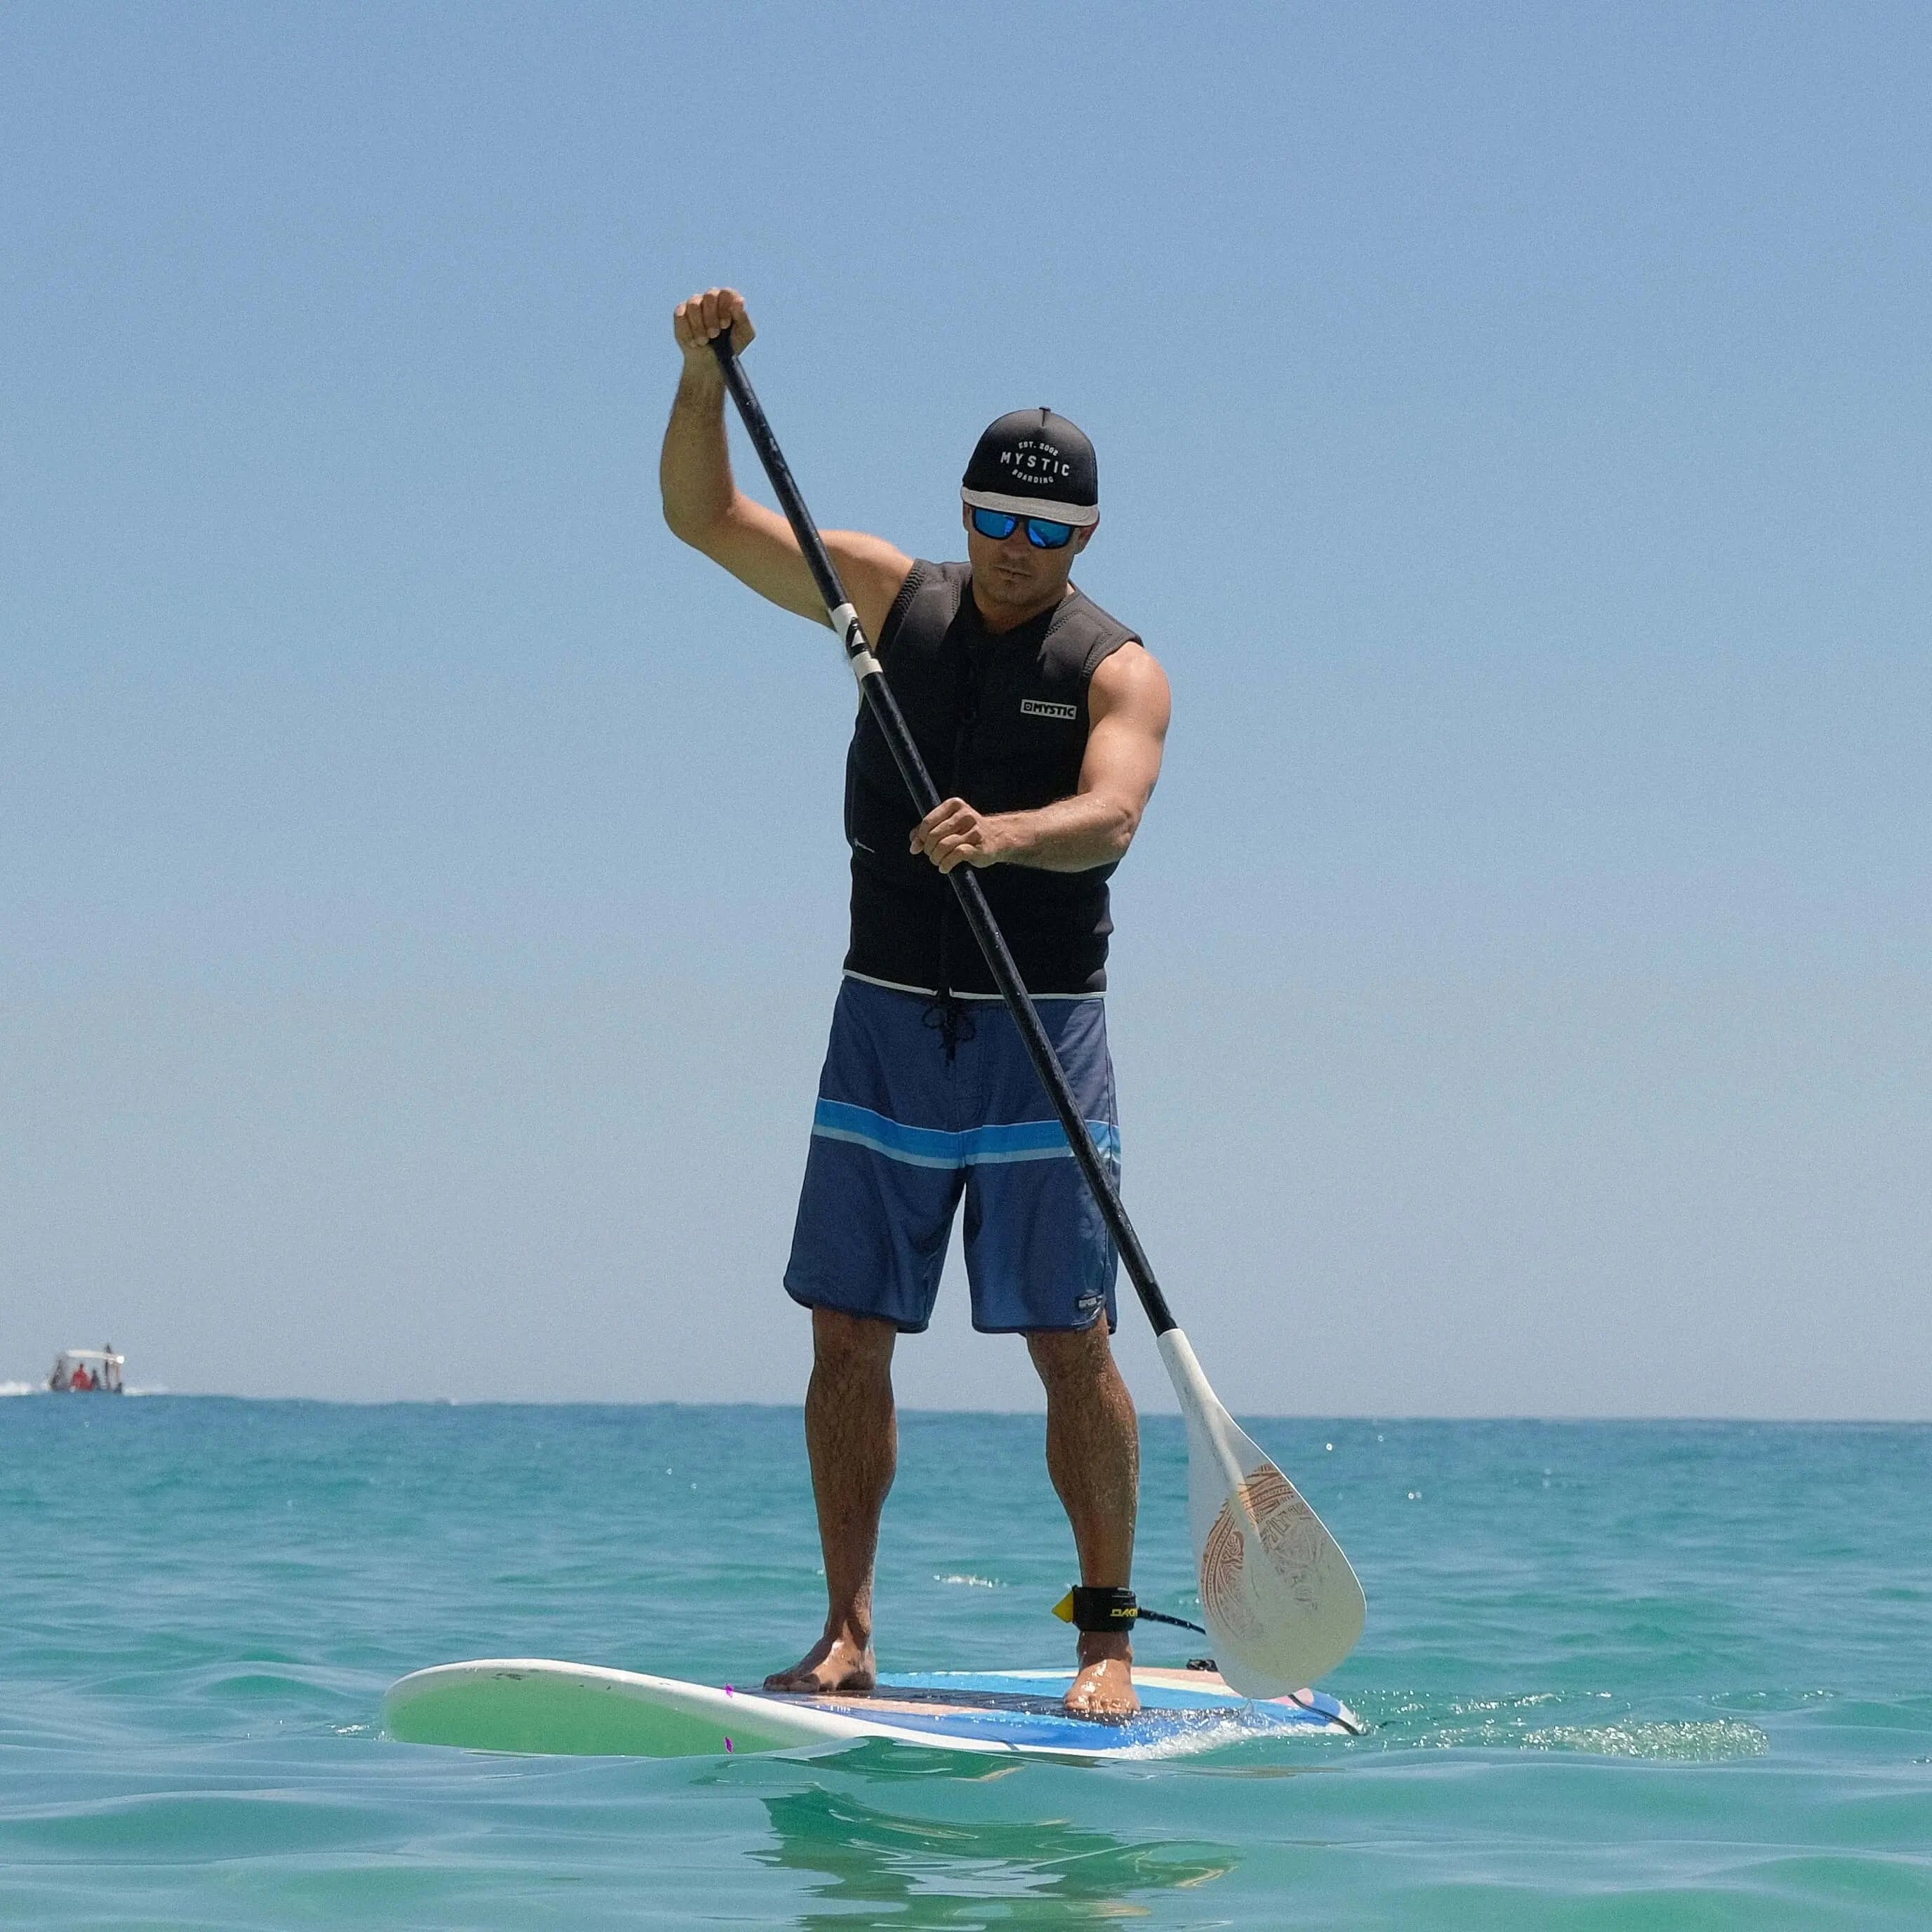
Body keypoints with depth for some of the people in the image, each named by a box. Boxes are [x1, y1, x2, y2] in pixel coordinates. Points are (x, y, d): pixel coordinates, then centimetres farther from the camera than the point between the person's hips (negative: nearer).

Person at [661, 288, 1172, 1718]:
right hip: (887, 1019, 3)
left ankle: (1110, 1633, 4)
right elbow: (702, 516, 5)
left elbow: (1111, 816, -22)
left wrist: (1007, 833, -43)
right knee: (850, 1333, 0)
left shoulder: (1117, 669, -3)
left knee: (1070, 1343, -5)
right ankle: (848, 1635, 5)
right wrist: (706, 375, -10)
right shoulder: (895, 599, 7)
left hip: (1042, 1028, -3)